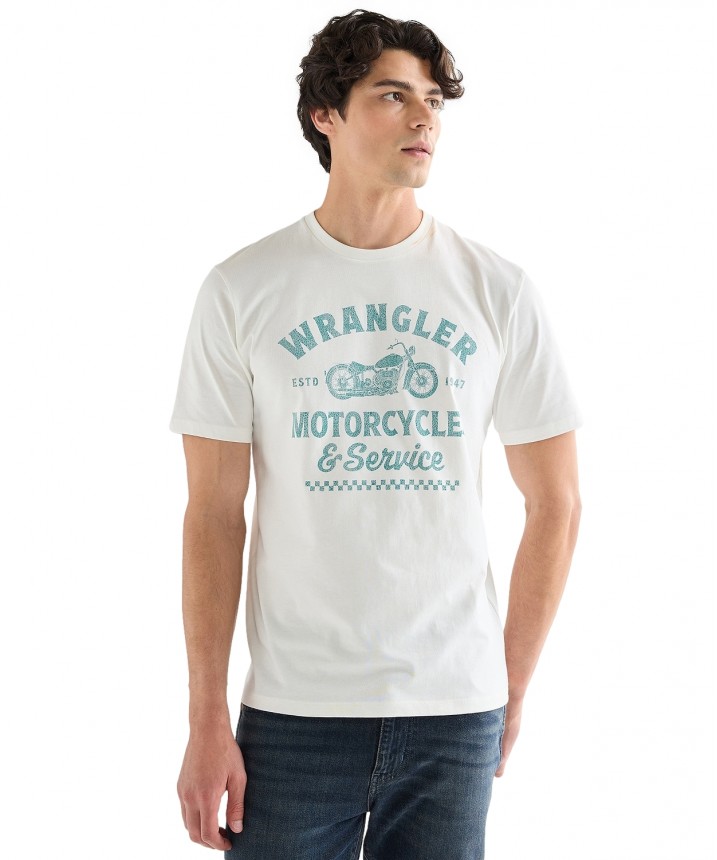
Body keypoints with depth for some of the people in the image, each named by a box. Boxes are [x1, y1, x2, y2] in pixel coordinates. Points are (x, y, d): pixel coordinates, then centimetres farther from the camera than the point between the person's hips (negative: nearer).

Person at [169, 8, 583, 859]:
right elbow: (213, 514, -1)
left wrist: (513, 689, 5)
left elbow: (554, 504, 6)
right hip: (293, 706, -1)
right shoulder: (242, 289, -1)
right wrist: (205, 718, -5)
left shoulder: (499, 291, 2)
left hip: (456, 707, 1)